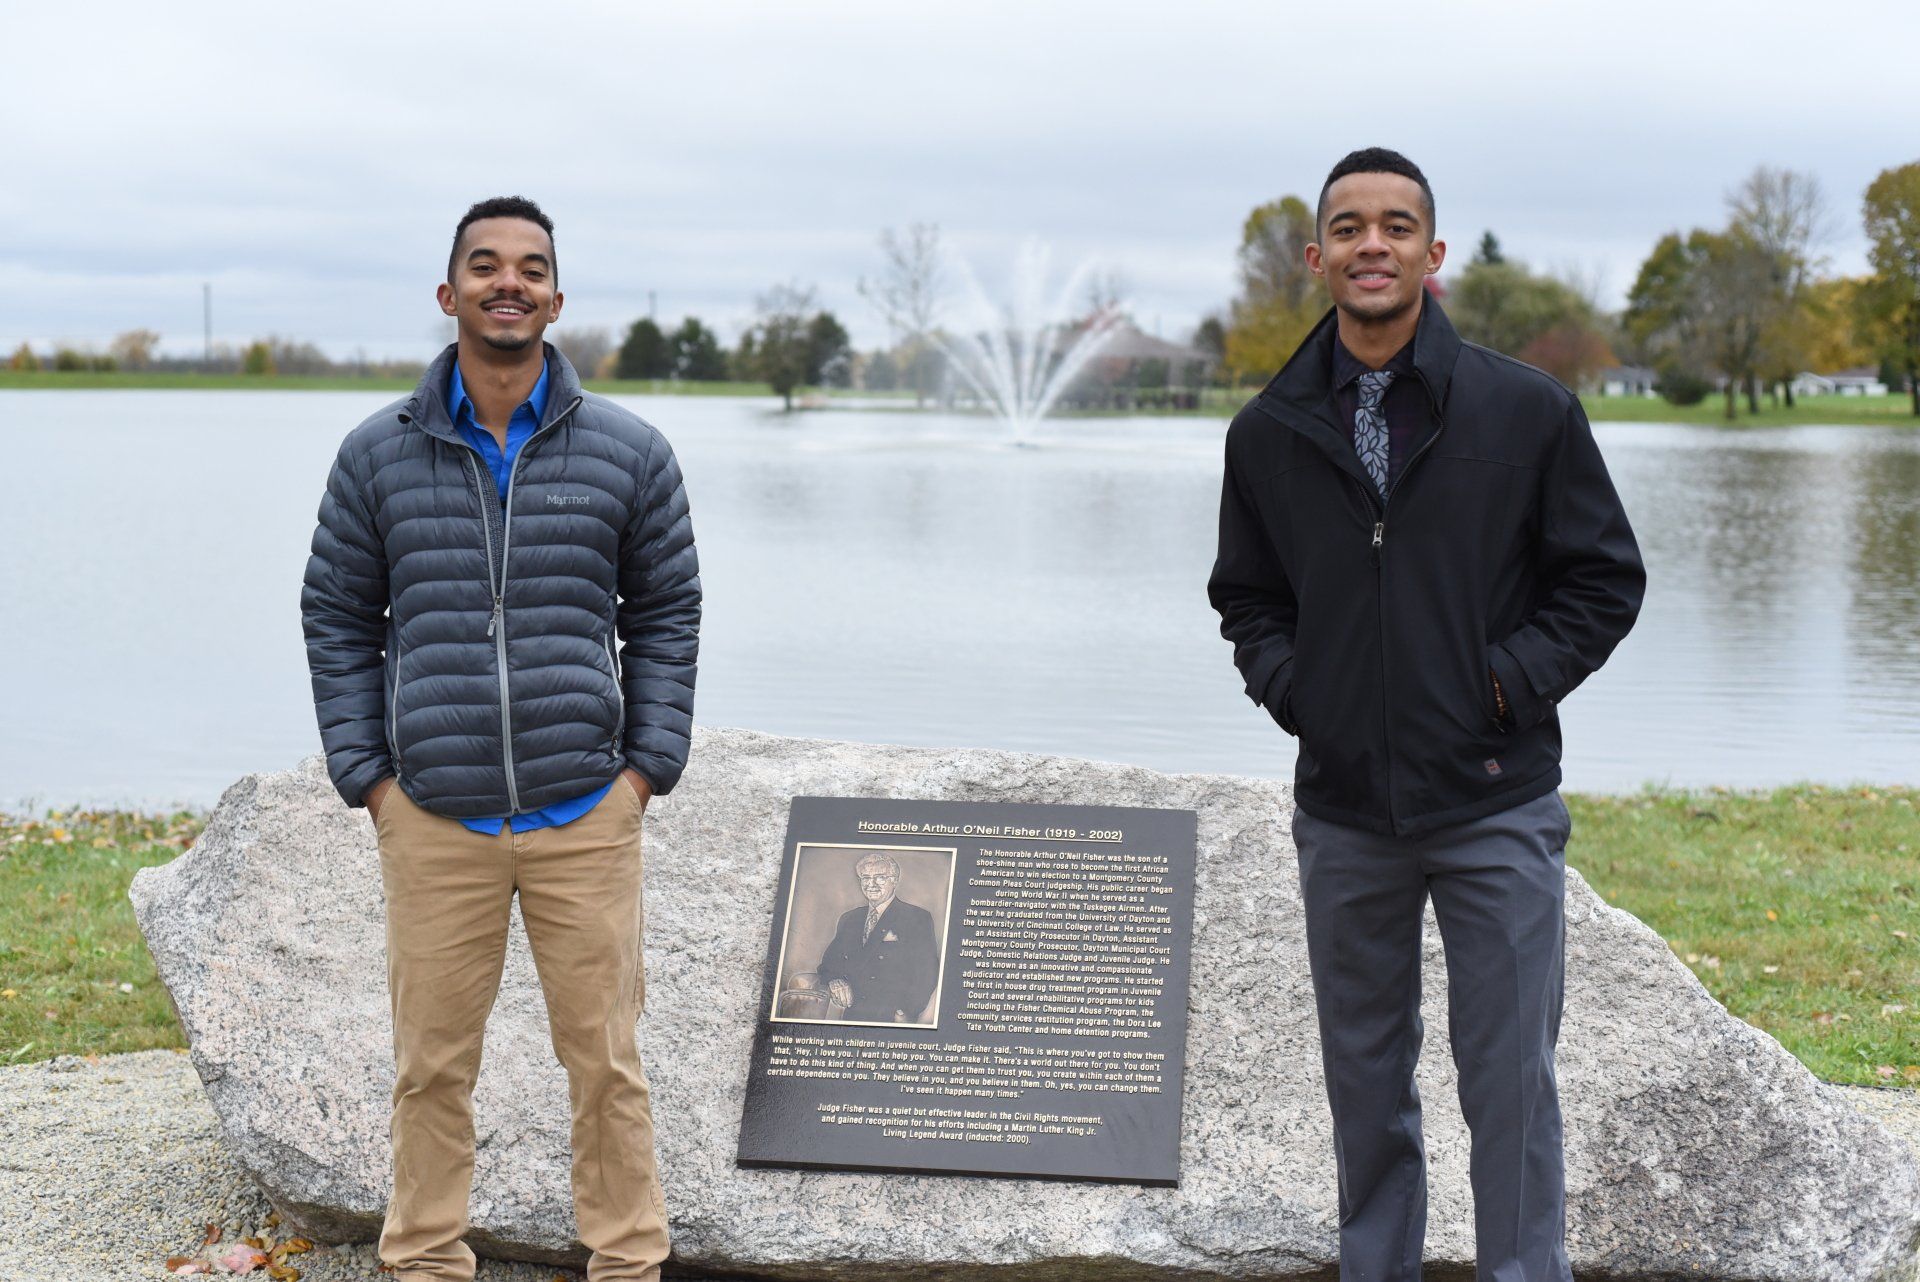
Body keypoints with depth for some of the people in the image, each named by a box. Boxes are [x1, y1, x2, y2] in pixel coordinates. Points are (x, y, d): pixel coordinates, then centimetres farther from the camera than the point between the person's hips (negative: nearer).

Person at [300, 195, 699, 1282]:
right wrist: (366, 775, 1)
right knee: (432, 1064, 7)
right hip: (434, 824, 0)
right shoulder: (378, 456, 3)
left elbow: (667, 616, 8)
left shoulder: (631, 453, 2)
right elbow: (339, 619, 8)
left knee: (607, 1060, 7)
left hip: (587, 820, 0)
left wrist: (647, 767, 0)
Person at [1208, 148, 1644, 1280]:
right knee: (1365, 1077, 13)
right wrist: (1288, 684, 0)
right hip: (1344, 812, 3)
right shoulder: (1270, 432, 4)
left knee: (1510, 1080, 0)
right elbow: (1246, 595, 16)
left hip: (1496, 807, -3)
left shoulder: (1528, 409, -3)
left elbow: (1606, 579, 2)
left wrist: (1512, 684, -8)